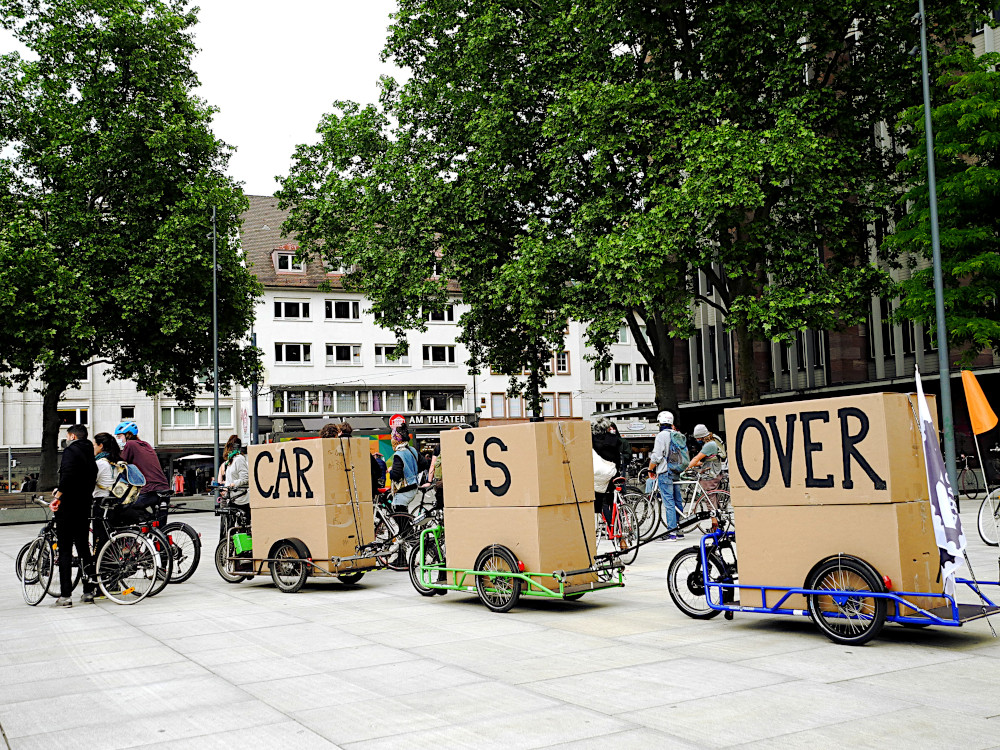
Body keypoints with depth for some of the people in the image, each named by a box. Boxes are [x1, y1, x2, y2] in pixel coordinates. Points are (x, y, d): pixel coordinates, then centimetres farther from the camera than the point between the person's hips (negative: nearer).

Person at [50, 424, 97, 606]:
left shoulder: (71, 451, -9)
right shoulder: (90, 455, 15)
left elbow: (68, 475, -25)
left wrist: (58, 496, -20)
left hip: (68, 508, -8)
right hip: (85, 507, 8)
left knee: (65, 550, -4)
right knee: (84, 548, 13)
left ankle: (65, 595, -5)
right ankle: (88, 592, 15)